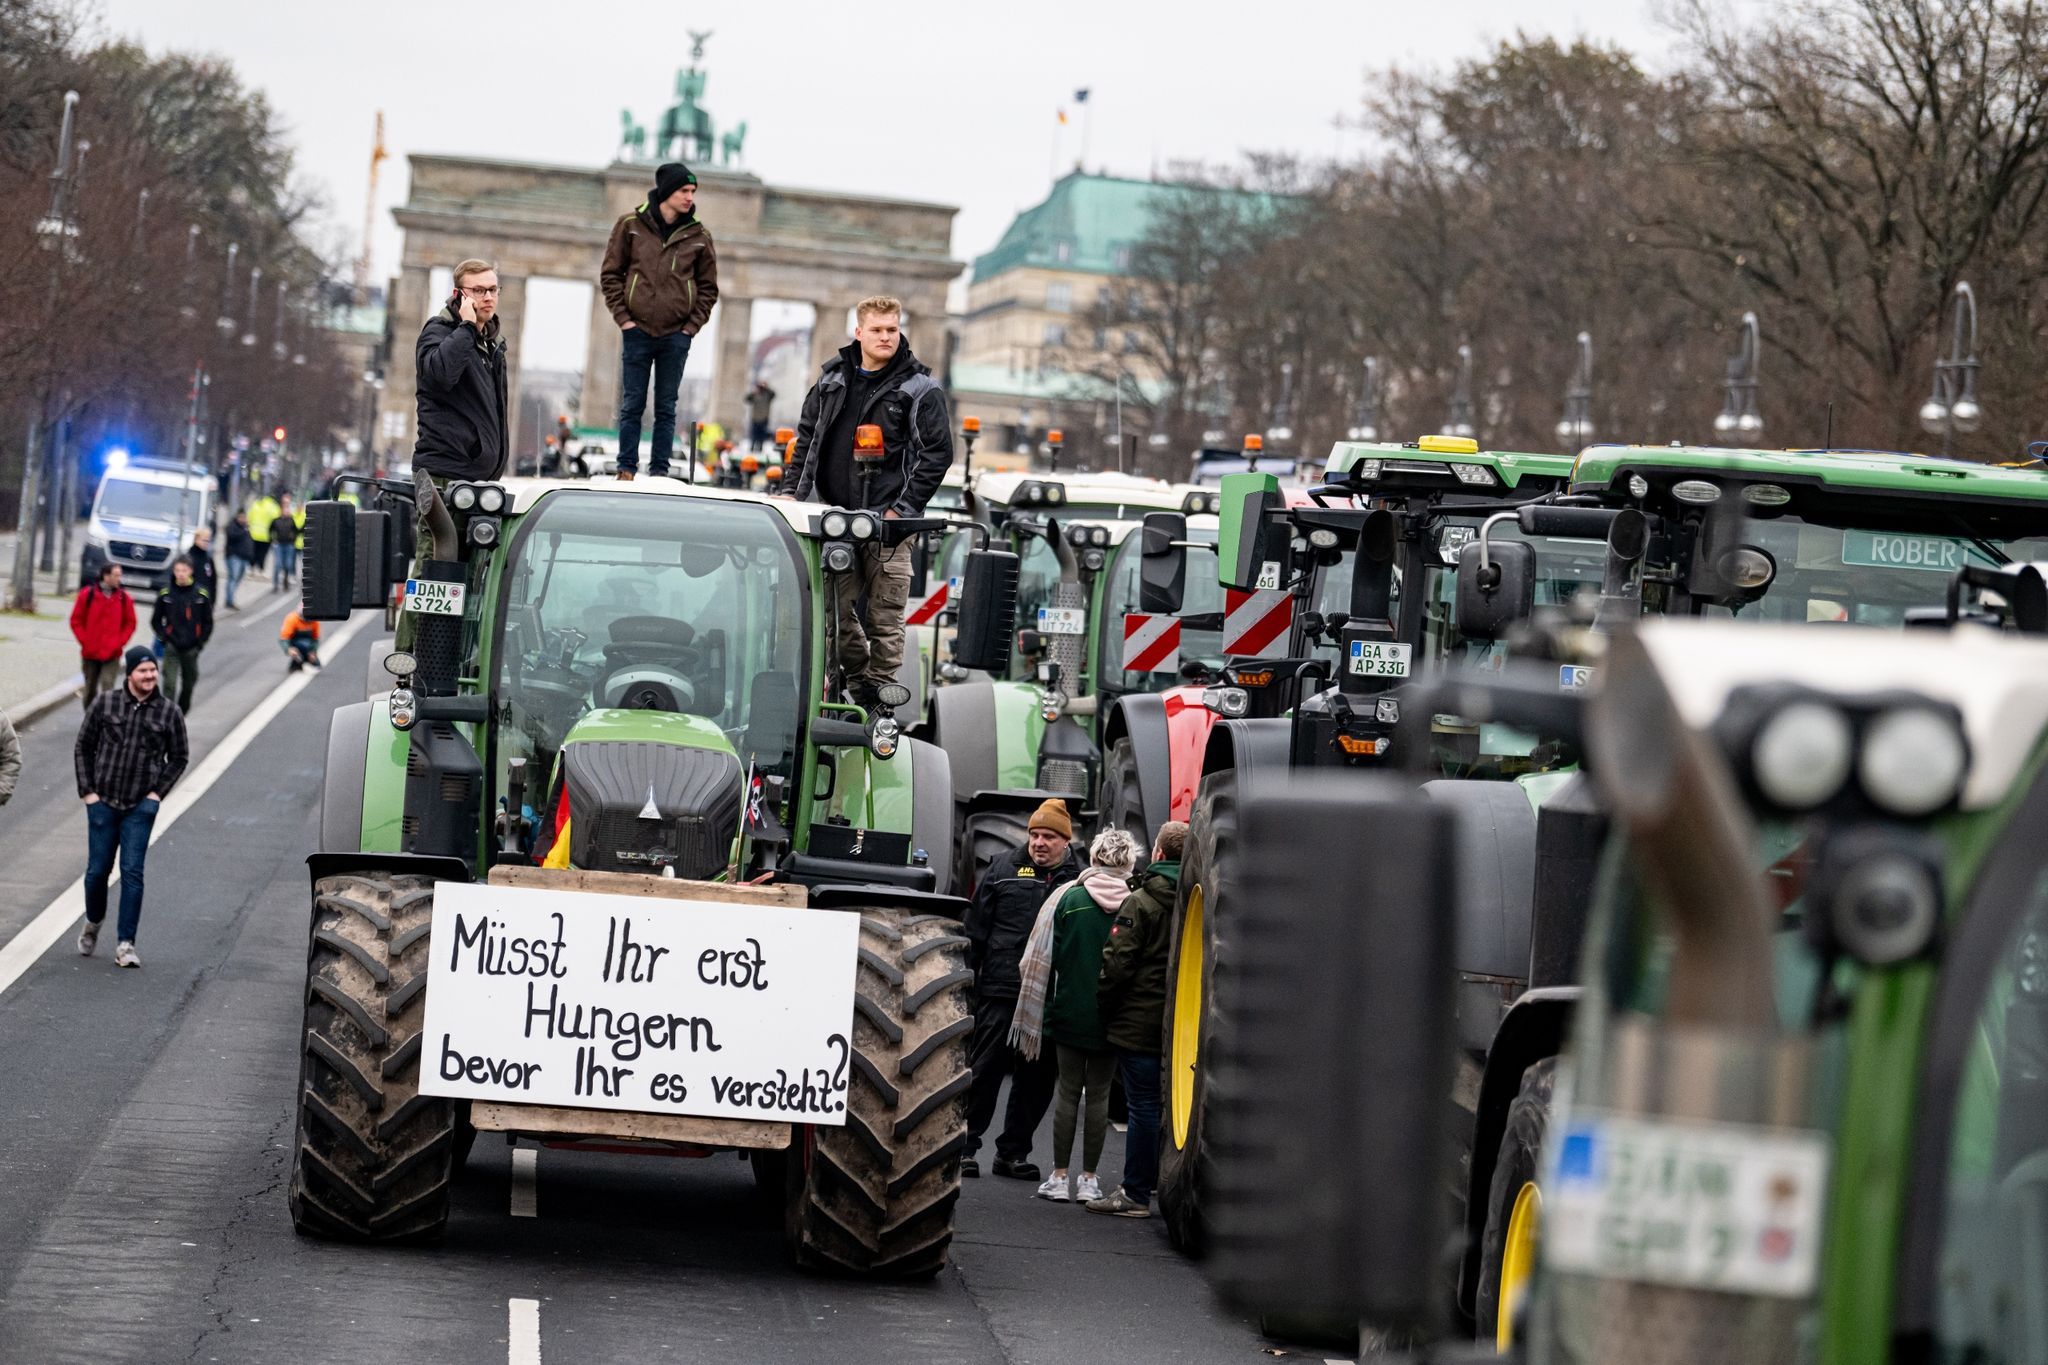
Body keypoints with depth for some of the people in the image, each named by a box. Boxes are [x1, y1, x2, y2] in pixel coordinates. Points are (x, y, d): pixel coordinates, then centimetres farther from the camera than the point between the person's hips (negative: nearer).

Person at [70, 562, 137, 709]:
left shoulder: (123, 598, -2)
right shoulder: (87, 595, -5)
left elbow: (130, 624, 5)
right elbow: (76, 621, 1)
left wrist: (119, 643, -6)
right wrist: (85, 642, -7)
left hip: (112, 655, -1)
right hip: (90, 653, 1)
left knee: (107, 690, -12)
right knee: (90, 690, 13)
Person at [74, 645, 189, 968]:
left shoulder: (169, 713, -1)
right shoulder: (105, 704, -1)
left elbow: (178, 758, 10)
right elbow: (82, 747, 6)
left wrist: (158, 792, -1)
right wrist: (87, 791, 0)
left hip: (140, 808, -1)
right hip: (103, 803, 1)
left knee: (132, 872, -7)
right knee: (97, 871, 6)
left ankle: (125, 944, -5)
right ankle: (93, 924, 34)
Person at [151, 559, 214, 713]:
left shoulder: (201, 595, -4)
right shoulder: (165, 594, -3)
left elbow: (208, 622, 5)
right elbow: (156, 620, 7)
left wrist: (201, 642, -1)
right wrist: (163, 637, -4)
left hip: (191, 648, 1)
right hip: (171, 647, -1)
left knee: (189, 680, 16)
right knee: (170, 682, -12)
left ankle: (183, 709, 37)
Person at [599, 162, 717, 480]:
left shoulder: (698, 236, 4)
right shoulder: (631, 226, 1)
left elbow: (708, 287, 10)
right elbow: (610, 274, 5)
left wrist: (692, 325, 0)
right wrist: (623, 317, -4)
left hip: (677, 336, 1)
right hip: (637, 332, -1)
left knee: (666, 408, 4)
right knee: (632, 405, 1)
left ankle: (660, 471, 7)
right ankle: (627, 470, 5)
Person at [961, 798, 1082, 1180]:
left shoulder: (1080, 879, 7)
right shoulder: (1003, 869, 7)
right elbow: (976, 930, 8)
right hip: (1000, 991, -1)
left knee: (1036, 1080, 7)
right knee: (984, 1070, 1)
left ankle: (1013, 1152, 17)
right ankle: (965, 1146, 8)